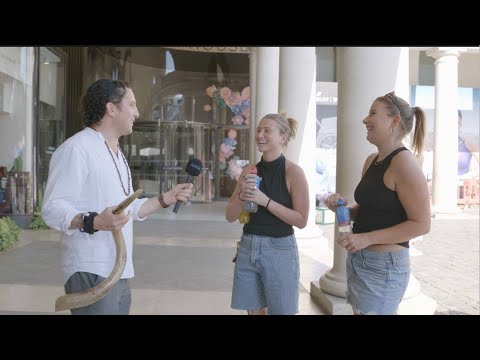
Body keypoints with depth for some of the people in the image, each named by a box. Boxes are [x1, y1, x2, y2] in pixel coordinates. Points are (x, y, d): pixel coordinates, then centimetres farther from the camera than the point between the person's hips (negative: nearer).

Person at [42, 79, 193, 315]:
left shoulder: (117, 155, 19)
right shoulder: (76, 148, -13)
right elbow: (52, 209, -20)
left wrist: (166, 199, 15)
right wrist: (93, 222, -35)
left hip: (120, 272, 9)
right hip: (92, 273, -9)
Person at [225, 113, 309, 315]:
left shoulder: (293, 172, -9)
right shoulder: (249, 171, 4)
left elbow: (301, 220, -14)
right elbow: (230, 217, 5)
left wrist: (265, 201, -21)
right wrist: (242, 197, -15)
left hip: (279, 250, -4)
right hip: (248, 247, 4)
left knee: (280, 311, 9)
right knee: (254, 310, 16)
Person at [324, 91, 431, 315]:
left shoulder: (404, 162, -17)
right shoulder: (371, 161, 8)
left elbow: (421, 224, -18)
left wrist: (367, 238, -21)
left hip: (384, 265, -8)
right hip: (359, 260, 8)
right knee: (359, 310, 20)